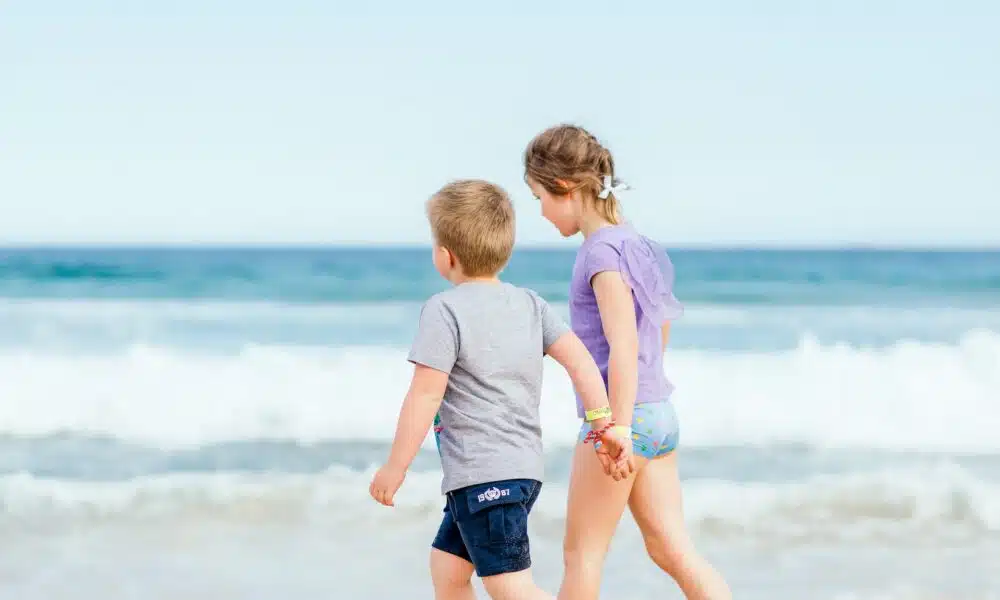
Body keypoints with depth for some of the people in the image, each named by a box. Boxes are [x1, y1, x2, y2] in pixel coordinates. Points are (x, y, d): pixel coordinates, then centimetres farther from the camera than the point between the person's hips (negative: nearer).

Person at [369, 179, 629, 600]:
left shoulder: (444, 310, -11)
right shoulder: (529, 304, 10)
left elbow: (425, 395, -13)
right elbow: (579, 360, 2)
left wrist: (395, 466, -7)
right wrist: (605, 424, 3)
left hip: (483, 474, -9)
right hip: (524, 468, 9)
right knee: (446, 566, 21)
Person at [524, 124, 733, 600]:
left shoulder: (602, 251, -15)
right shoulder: (635, 243, 13)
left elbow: (624, 347, -22)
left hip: (626, 416, -9)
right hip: (660, 414, 9)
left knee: (581, 553, 5)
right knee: (671, 548, 7)